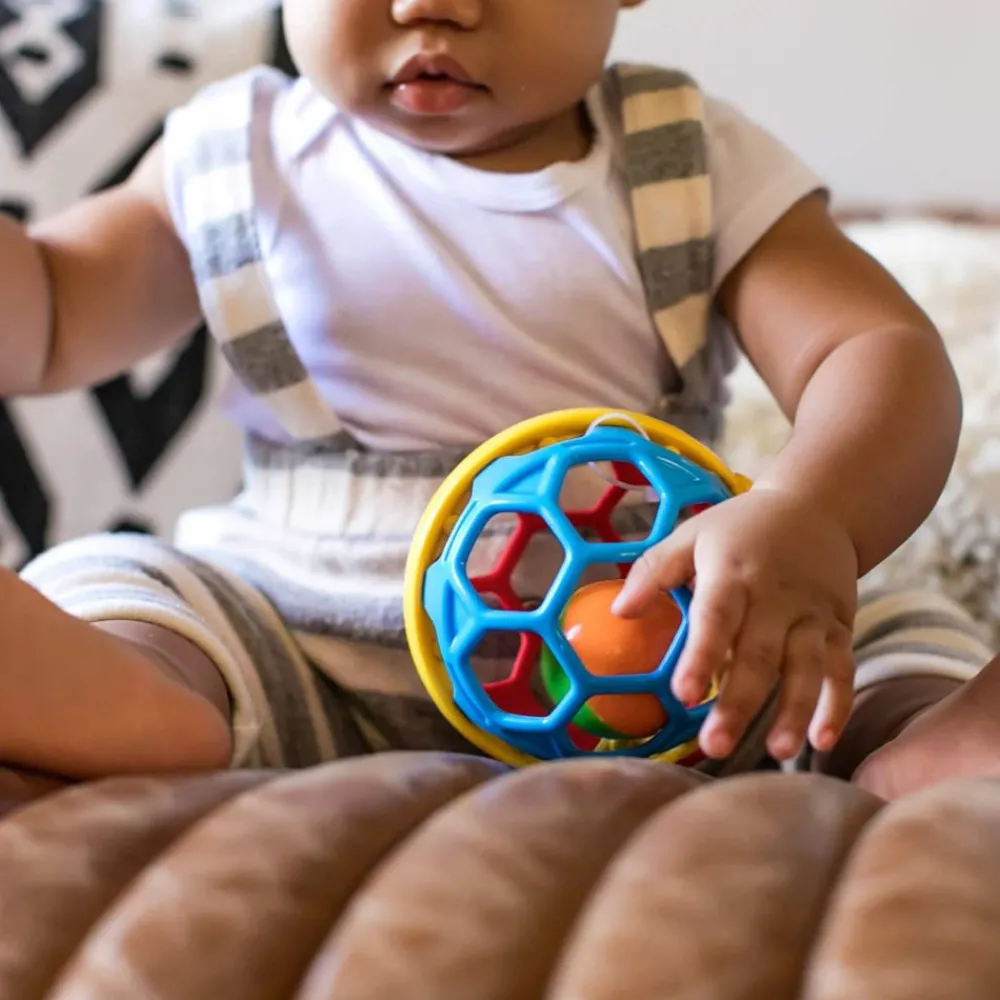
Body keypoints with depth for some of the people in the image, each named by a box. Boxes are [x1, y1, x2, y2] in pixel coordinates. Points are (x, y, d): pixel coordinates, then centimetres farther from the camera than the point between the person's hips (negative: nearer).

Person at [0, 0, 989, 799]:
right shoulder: (237, 159, 8)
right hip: (313, 647, 1)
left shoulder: (701, 168, 3)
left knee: (912, 654, -21)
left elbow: (887, 350, -10)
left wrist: (811, 516, -34)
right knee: (88, 595, -25)